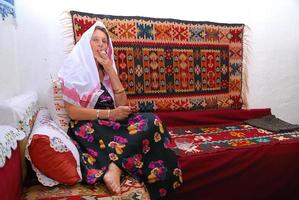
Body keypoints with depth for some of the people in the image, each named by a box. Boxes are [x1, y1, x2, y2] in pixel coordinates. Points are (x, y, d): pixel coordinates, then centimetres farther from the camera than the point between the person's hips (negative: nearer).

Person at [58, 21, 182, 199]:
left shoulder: (106, 70, 16)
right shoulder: (76, 69, -2)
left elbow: (123, 105, 2)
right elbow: (72, 111, -12)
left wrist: (110, 69, -4)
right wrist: (110, 113, -17)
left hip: (111, 124, 7)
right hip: (88, 127, -6)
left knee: (151, 121, -21)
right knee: (140, 131, -27)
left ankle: (114, 168, -29)